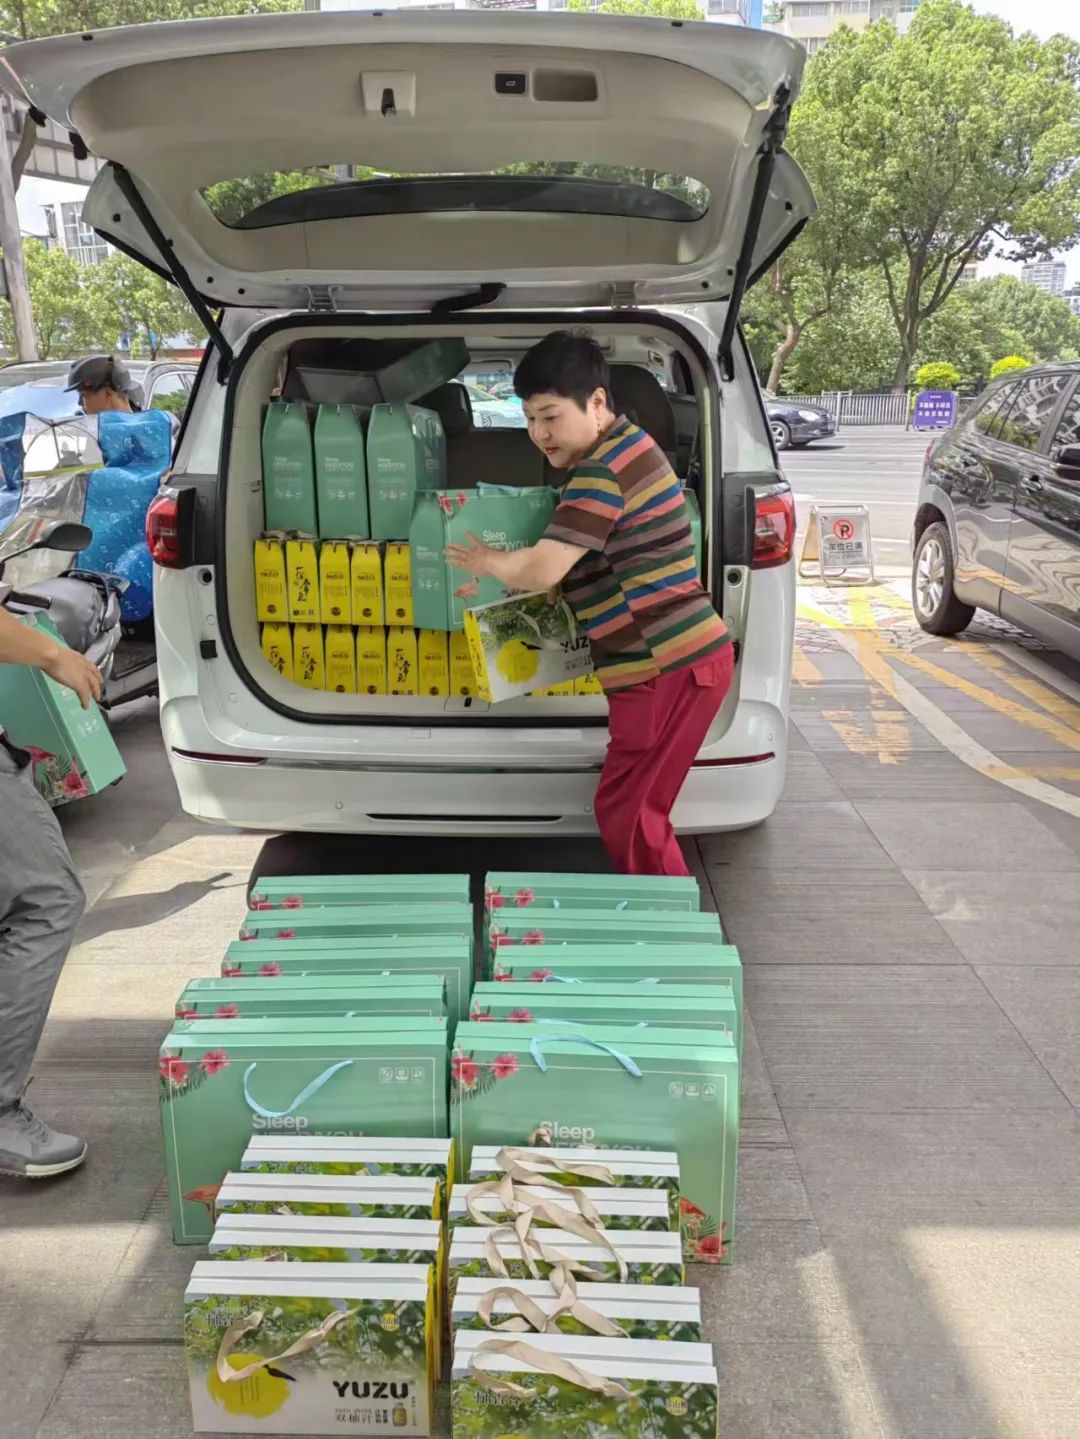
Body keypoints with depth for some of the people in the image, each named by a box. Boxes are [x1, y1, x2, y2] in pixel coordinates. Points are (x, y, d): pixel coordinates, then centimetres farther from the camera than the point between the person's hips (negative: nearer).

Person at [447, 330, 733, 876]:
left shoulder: (603, 471, -17)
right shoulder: (626, 448, 16)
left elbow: (541, 570, -22)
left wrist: (480, 560, -2)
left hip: (668, 667, -10)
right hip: (673, 659, 10)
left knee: (624, 816, -2)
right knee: (634, 812, 17)